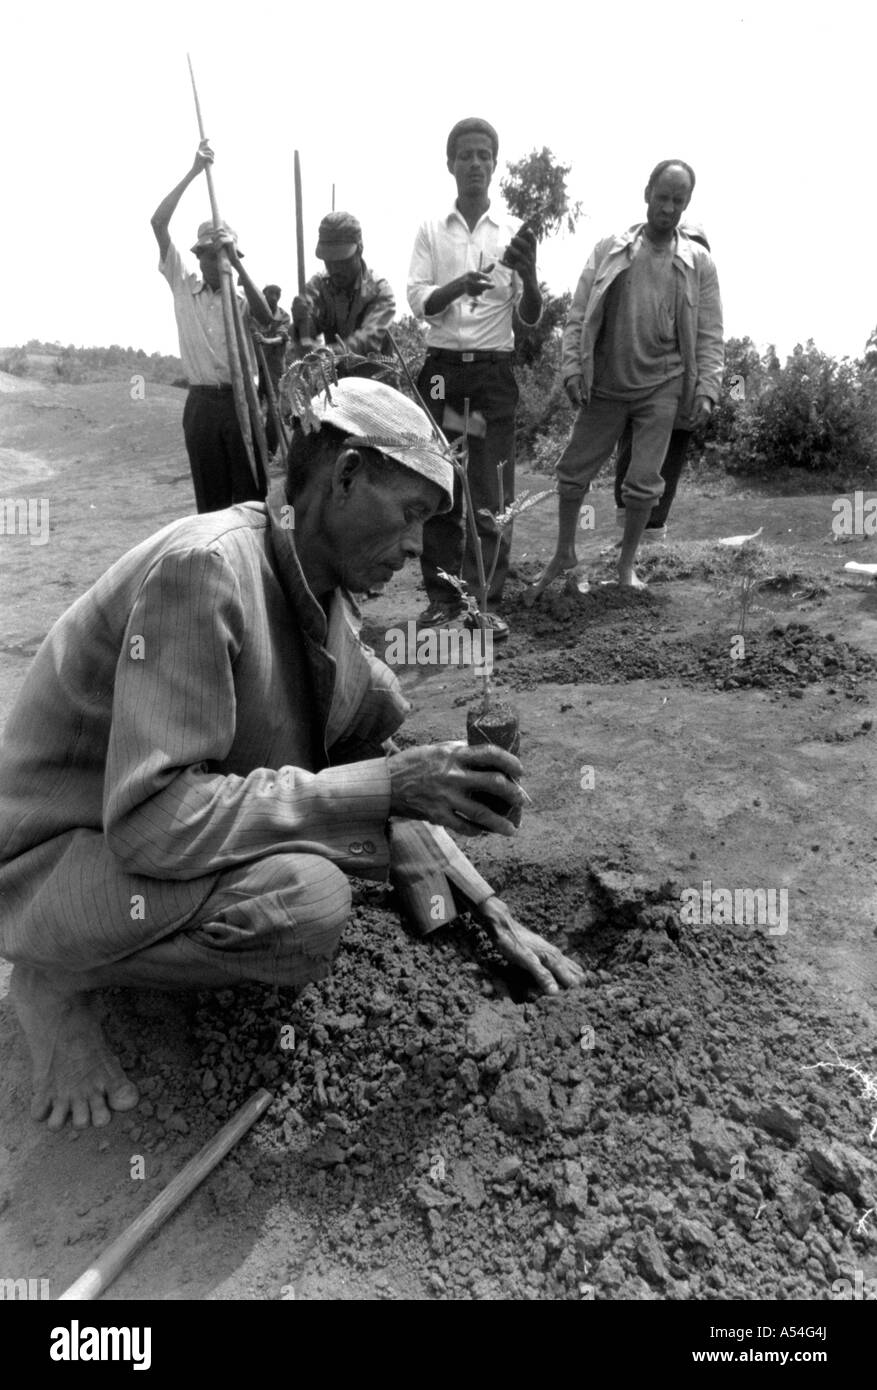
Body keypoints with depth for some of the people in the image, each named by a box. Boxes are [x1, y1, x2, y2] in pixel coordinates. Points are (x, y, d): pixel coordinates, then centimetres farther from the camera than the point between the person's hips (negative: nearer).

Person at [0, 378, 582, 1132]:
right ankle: (62, 975, -4)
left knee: (372, 693, -7)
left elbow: (370, 759, 5)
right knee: (306, 901, -33)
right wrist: (382, 786, -32)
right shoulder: (203, 568, -28)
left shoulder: (328, 588, -1)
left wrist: (489, 909, -2)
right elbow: (150, 819, -34)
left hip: (193, 809, 8)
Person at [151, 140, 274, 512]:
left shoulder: (241, 296, 6)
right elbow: (158, 223, 1)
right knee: (209, 493, 5)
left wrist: (236, 263, -19)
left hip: (240, 399, -1)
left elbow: (266, 319, -16)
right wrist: (193, 172, -1)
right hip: (201, 402, 1)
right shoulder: (183, 286, 8)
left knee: (250, 489, 0)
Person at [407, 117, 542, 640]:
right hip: (443, 367, 1)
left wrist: (529, 276, -20)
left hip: (495, 371, -1)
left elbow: (532, 318, 1)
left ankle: (485, 602, 0)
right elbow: (418, 302, -3)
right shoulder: (431, 231, 9)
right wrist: (461, 284, -22)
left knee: (492, 492, -5)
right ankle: (443, 596, 11)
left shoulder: (513, 233, 7)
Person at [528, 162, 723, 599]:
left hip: (660, 389, -1)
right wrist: (572, 368, -6)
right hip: (605, 386, 1)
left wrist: (706, 389, -5)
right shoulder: (608, 250, 4)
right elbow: (578, 316, 4)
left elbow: (709, 334, 4)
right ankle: (564, 553, 24)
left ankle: (627, 564, 17)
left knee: (643, 482, -1)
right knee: (573, 471, 5)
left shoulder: (698, 262, 4)